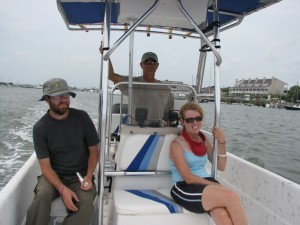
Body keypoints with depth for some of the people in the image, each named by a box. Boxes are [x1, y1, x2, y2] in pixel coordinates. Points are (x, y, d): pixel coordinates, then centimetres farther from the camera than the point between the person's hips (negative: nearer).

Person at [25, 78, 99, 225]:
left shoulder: (82, 117, -4)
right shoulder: (40, 127, -6)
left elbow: (93, 150, 3)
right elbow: (45, 166, -8)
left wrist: (89, 176, -13)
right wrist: (62, 189, -24)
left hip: (81, 175, 0)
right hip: (53, 175, 0)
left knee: (86, 202, -29)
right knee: (42, 195, -31)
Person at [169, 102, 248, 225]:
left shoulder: (204, 140, 13)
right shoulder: (177, 144, -6)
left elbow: (221, 167, 15)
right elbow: (188, 179, -12)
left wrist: (222, 142, 1)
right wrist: (218, 187, -15)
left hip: (205, 183, 5)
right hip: (185, 189, -5)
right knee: (231, 196, -30)